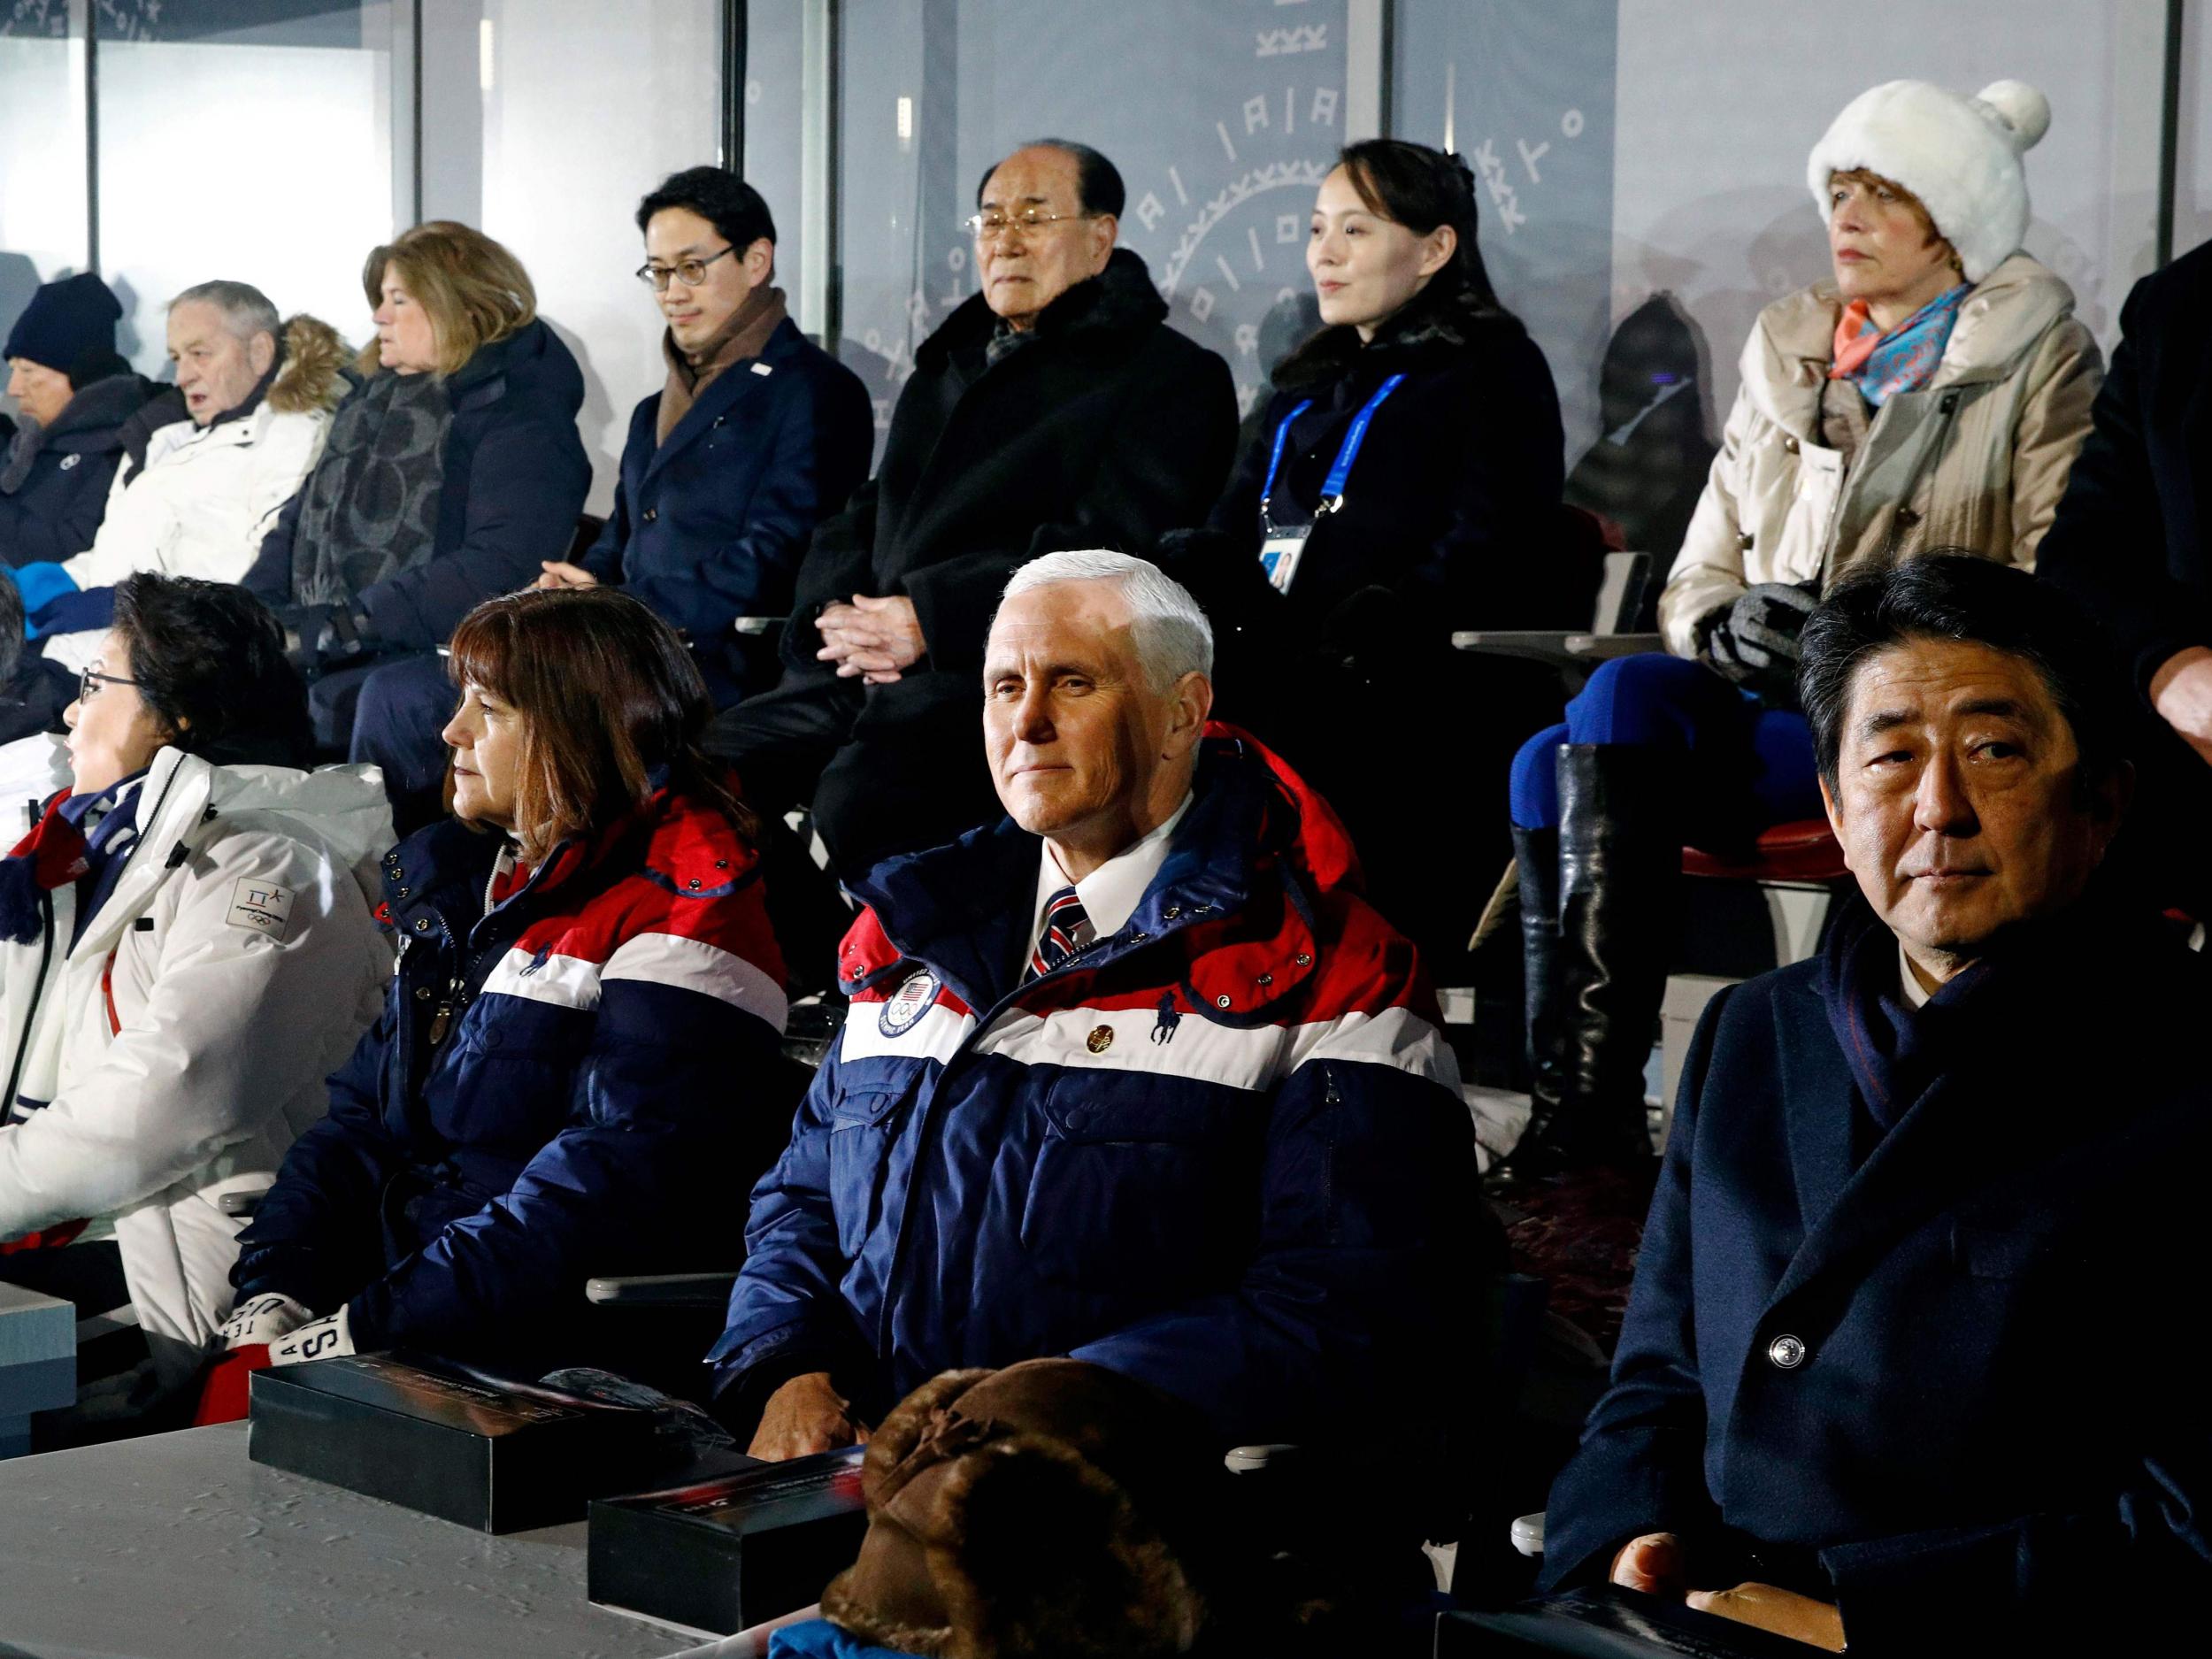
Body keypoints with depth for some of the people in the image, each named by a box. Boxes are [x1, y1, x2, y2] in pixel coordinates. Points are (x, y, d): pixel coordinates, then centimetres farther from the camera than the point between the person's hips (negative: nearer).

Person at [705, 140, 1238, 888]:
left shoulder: (1170, 377, 5)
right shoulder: (946, 369, 29)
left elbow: (1109, 550, -9)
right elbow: (858, 522, 26)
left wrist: (932, 619, -14)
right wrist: (842, 618, 2)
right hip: (862, 677, 7)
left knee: (860, 796, -36)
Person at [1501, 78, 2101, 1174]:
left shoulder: (2040, 360, 6)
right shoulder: (1787, 354, 21)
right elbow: (1695, 578, 20)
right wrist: (1724, 626, -4)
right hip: (1767, 705, 6)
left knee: (1622, 701, -30)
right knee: (1549, 765, -25)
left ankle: (1588, 1108, -31)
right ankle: (1581, 1119, -25)